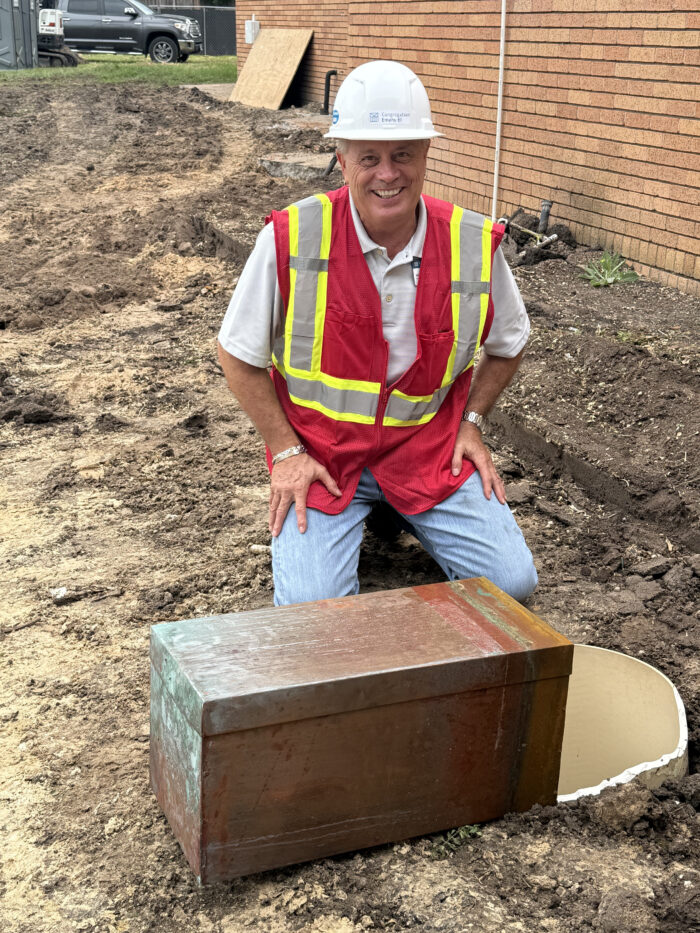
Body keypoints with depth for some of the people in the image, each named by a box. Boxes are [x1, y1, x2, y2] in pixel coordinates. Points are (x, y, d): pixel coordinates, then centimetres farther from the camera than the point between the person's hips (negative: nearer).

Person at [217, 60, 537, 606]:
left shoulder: (473, 244, -9)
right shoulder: (292, 238, -16)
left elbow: (508, 345, 11)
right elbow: (239, 354, -4)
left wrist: (471, 422, 1)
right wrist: (286, 451, -7)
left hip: (428, 445, 2)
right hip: (319, 451, -2)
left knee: (512, 583, -7)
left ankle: (408, 511, 20)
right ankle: (346, 516, 16)